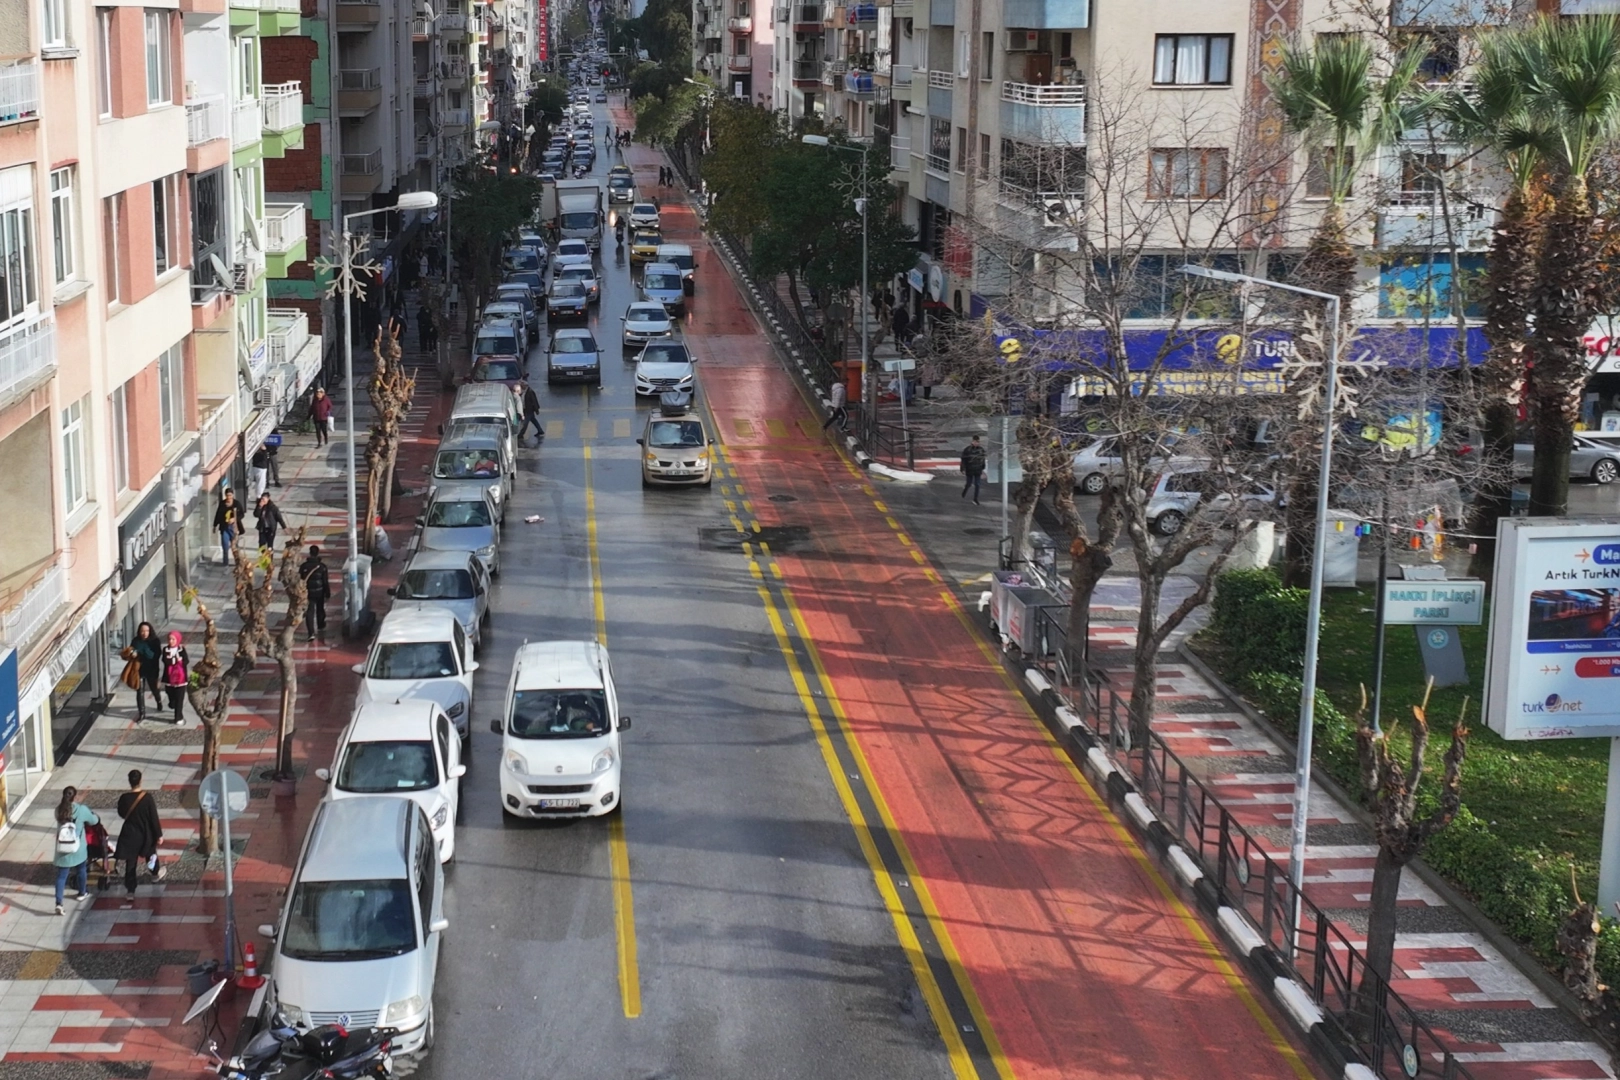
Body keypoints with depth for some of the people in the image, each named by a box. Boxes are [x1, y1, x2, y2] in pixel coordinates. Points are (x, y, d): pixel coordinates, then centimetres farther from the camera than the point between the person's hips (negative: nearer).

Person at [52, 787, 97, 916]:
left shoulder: (58, 809, -8)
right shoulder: (81, 809, -17)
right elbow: (94, 821, -1)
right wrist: (93, 814, 24)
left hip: (63, 850, 2)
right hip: (78, 850, -2)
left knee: (61, 876, 4)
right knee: (81, 870, 24)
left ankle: (59, 903, -7)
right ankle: (82, 894, 43)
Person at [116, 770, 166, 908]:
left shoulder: (124, 798, -14)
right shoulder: (147, 798, -21)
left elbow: (121, 814, 5)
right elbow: (154, 818, -14)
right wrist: (159, 834, -4)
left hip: (130, 835, 1)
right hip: (146, 835, -1)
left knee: (130, 864, 7)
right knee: (150, 854, 29)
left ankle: (130, 892, 4)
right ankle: (156, 873, 53)